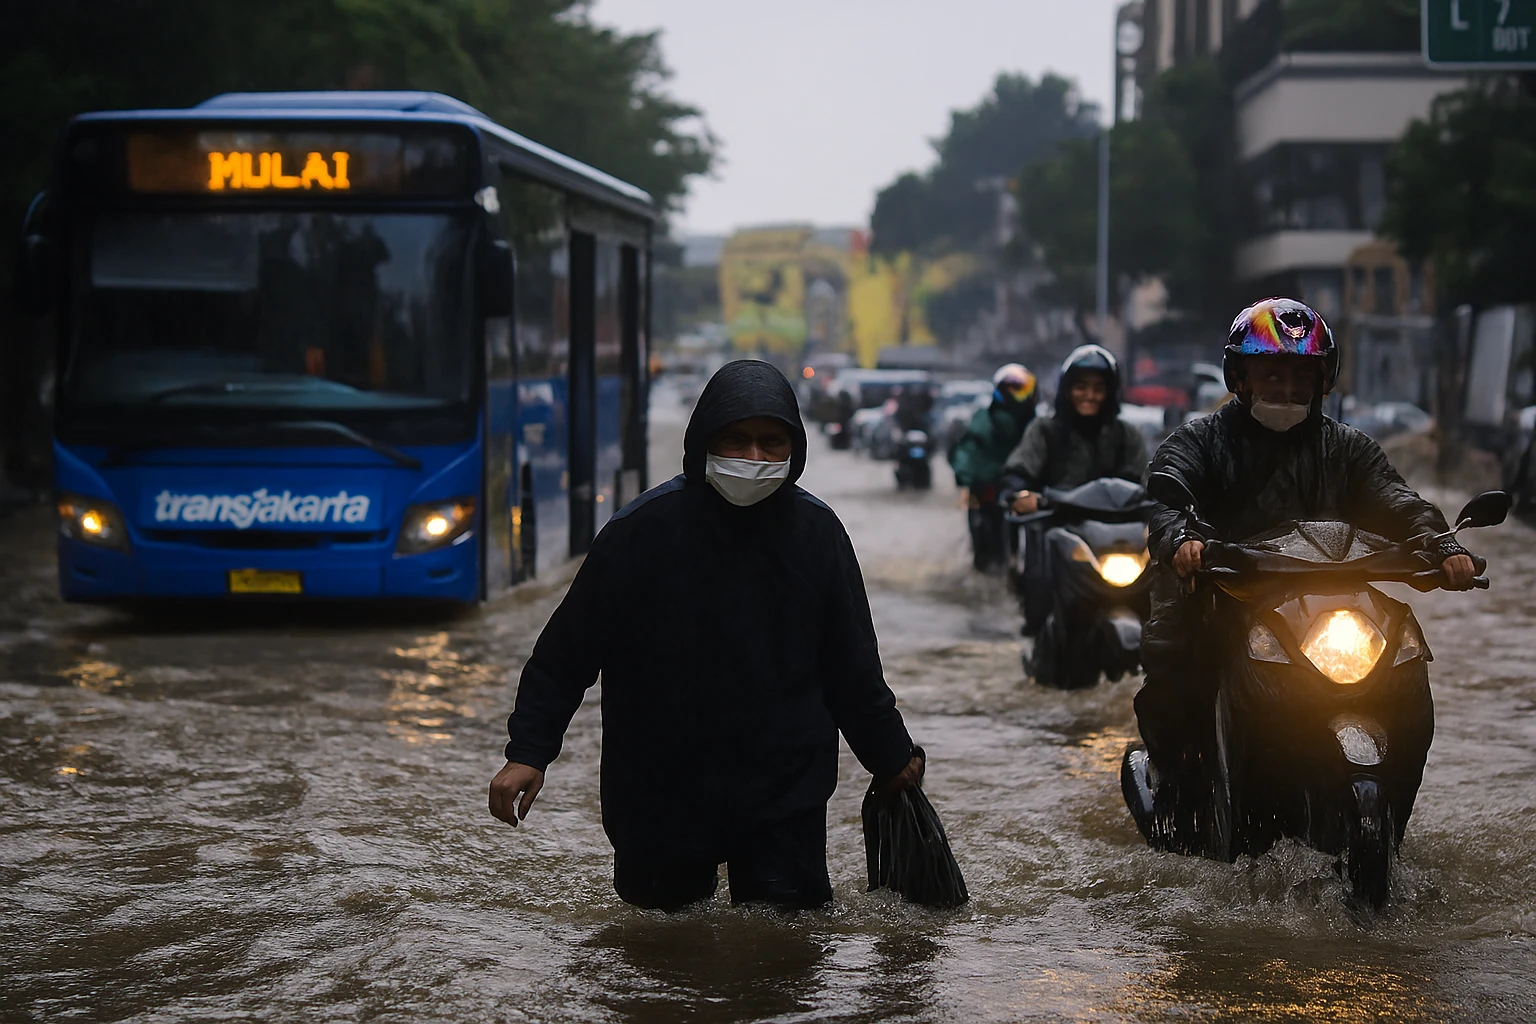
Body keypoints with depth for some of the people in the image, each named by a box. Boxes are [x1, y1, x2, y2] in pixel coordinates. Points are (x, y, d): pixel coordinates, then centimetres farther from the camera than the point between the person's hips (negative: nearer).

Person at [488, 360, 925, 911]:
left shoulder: (817, 533, 0)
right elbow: (568, 650, -3)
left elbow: (852, 665, 12)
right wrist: (528, 752, -8)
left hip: (786, 788, 2)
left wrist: (891, 755, 17)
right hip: (659, 793, -1)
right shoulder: (643, 529, -9)